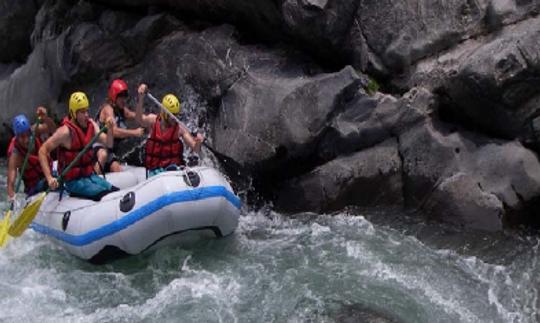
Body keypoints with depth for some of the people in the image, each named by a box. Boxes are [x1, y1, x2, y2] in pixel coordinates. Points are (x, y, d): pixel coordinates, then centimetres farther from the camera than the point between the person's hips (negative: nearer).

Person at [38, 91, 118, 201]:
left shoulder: (91, 124, 3)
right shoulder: (66, 131, -17)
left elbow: (108, 144, 0)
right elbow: (43, 151, -18)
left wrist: (110, 129, -20)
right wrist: (49, 178, -26)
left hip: (90, 175, 7)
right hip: (74, 181, -7)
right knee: (106, 195, -22)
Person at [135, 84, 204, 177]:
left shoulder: (180, 128, -1)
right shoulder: (153, 121, -1)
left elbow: (195, 148, -3)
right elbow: (139, 118, -24)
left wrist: (198, 142, -28)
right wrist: (140, 98, -40)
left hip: (175, 166, 1)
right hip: (155, 168, -1)